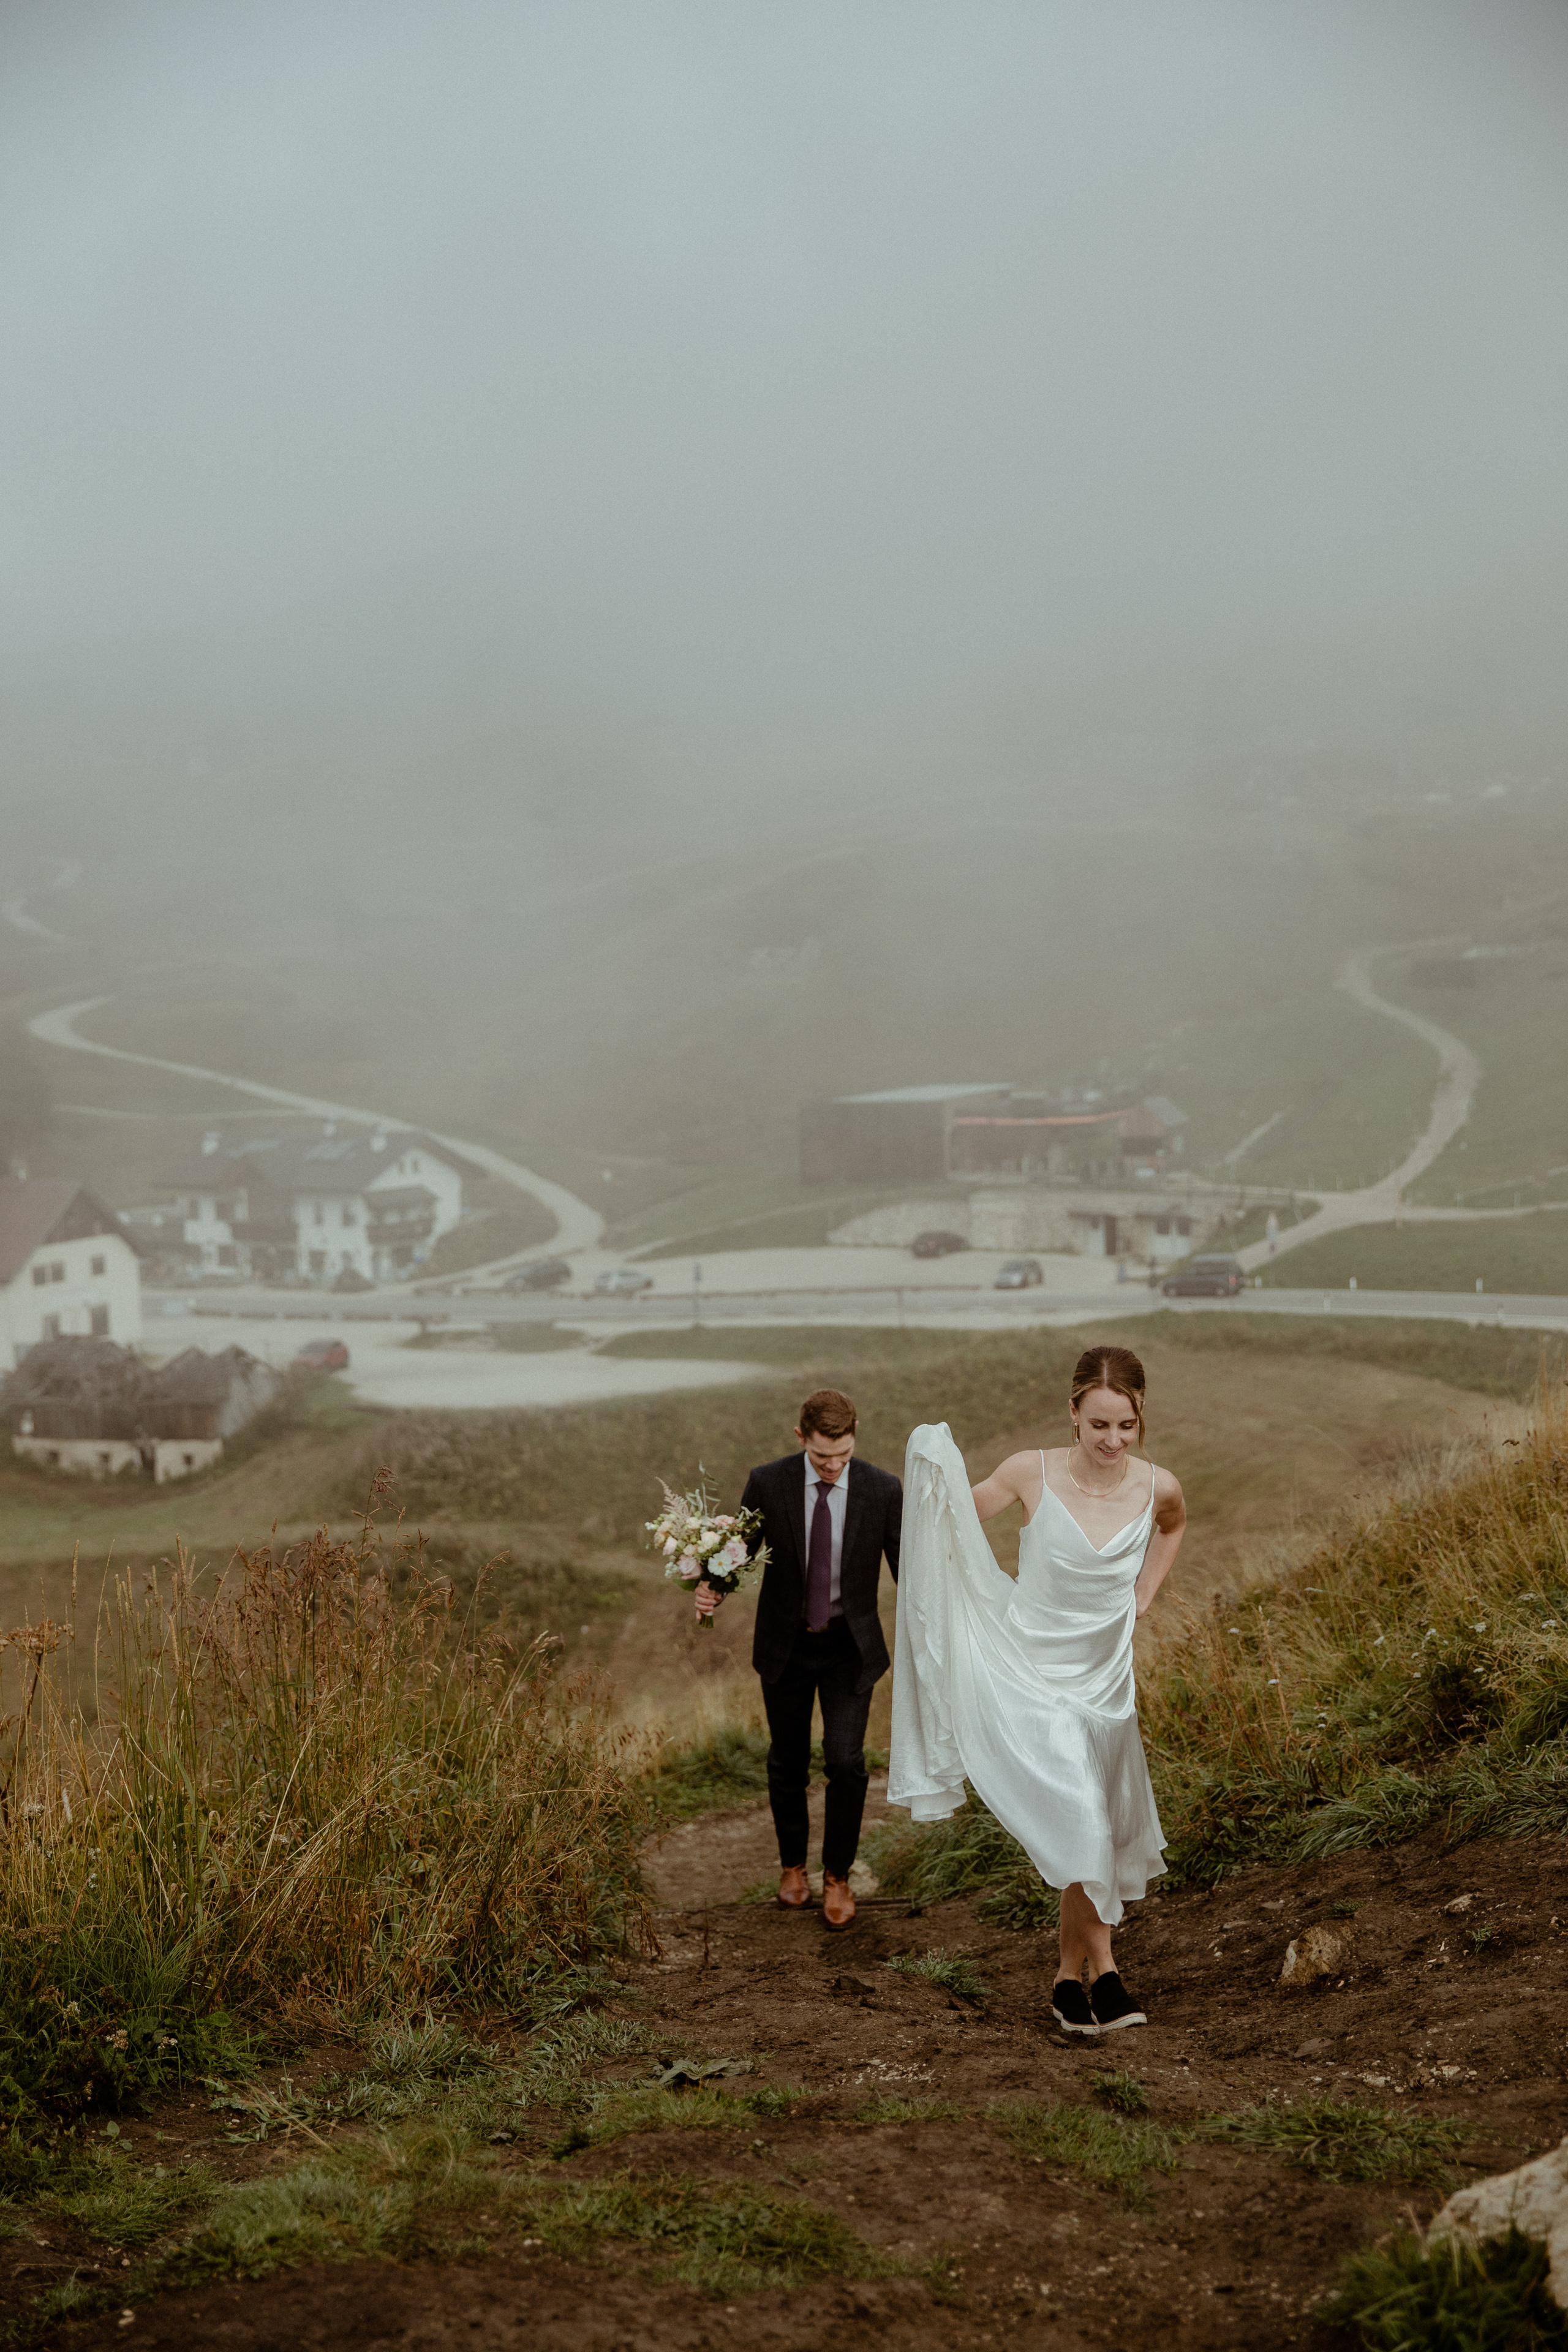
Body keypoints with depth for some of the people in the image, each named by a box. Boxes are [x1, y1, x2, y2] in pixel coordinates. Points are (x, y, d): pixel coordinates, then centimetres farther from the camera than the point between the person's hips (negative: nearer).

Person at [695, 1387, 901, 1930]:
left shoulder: (883, 1490, -12)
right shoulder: (767, 1484, -12)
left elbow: (907, 1566, -4)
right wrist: (714, 1591, -21)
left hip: (850, 1646, -1)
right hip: (786, 1643, 1)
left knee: (846, 1760, -11)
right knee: (787, 1762, 14)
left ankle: (838, 1876, 12)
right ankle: (793, 1864, 38)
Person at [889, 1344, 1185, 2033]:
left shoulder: (1158, 1488, -10)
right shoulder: (1033, 1473, -16)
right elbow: (958, 1519, 1)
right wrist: (937, 1469, -19)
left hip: (1105, 1678, 4)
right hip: (1031, 1675, -3)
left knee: (1095, 1831, 13)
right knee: (1076, 1821, -16)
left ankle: (1069, 1974, 29)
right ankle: (1103, 1971, 1)